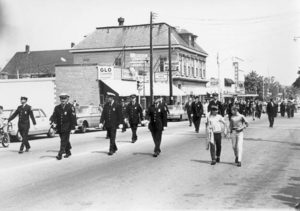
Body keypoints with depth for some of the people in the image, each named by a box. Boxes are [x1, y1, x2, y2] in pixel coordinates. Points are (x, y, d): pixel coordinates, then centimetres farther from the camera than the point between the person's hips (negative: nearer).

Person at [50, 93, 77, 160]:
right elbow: (54, 116, 3)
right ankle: (68, 152, 30)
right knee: (65, 140, 15)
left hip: (66, 127, -5)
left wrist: (73, 128, -14)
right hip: (59, 127, 5)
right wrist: (53, 122, -19)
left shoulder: (71, 107, -8)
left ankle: (60, 154, -10)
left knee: (64, 141, -9)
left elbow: (73, 118, -10)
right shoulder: (57, 107, 7)